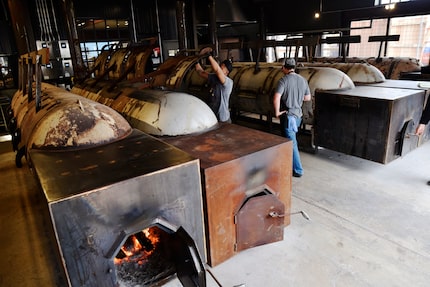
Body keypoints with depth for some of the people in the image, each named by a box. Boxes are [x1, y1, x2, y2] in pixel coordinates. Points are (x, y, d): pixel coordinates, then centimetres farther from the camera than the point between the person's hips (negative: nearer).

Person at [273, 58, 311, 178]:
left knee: (291, 143, -2)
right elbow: (308, 98, 14)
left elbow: (276, 98, -25)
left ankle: (297, 170, 3)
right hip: (298, 115, 7)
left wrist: (277, 112, -13)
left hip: (288, 115, -7)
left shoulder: (284, 80, -13)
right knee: (291, 139, 23)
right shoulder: (303, 80, 6)